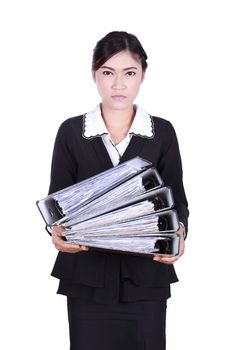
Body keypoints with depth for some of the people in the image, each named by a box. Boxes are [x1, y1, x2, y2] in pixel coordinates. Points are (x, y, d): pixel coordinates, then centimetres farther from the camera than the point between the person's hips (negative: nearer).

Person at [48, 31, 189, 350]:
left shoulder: (162, 133, 3)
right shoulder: (71, 132, 2)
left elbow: (176, 200, 4)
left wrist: (179, 232, -18)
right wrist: (57, 231, -17)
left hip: (145, 276, 0)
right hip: (88, 277, 0)